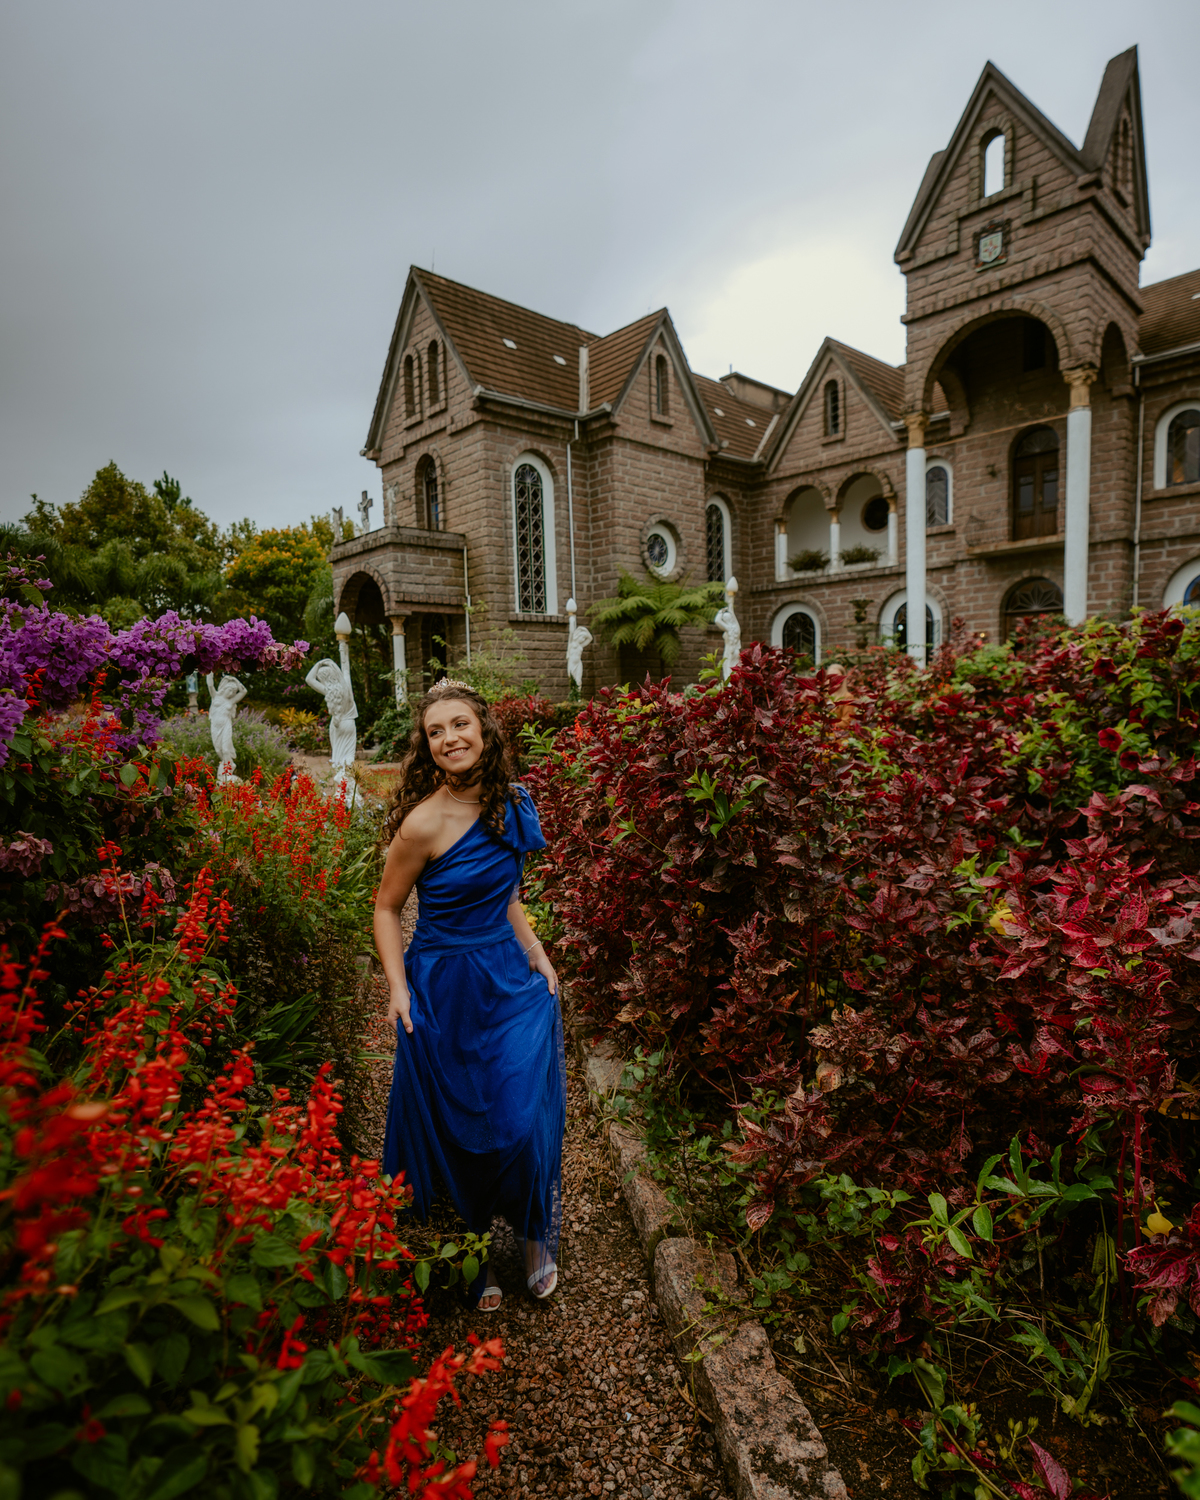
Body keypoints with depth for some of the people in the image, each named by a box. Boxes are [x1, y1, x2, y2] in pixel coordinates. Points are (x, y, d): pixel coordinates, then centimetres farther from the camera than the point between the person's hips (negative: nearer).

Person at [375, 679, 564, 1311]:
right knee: (453, 1127, 14)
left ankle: (535, 1238, 36)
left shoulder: (508, 804, -1)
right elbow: (386, 908, -7)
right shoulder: (424, 822, -20)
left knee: (525, 1119, 6)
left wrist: (536, 953, 4)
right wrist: (398, 988, -16)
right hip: (446, 991, -4)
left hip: (512, 979, 4)